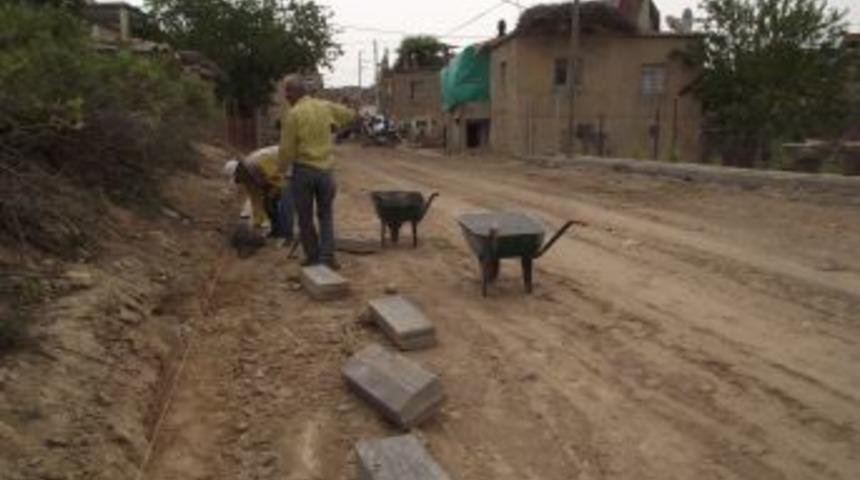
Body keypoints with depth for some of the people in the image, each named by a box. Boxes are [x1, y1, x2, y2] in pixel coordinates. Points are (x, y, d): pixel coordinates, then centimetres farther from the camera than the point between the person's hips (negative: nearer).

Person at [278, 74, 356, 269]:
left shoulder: (292, 114, -12)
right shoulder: (325, 107, 1)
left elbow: (287, 149, -10)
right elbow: (350, 114, 19)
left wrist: (282, 169, 7)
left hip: (304, 169, -4)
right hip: (326, 169, 4)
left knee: (305, 218, 10)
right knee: (326, 216, 13)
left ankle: (313, 257, 16)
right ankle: (327, 256, 5)